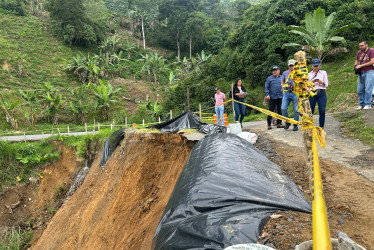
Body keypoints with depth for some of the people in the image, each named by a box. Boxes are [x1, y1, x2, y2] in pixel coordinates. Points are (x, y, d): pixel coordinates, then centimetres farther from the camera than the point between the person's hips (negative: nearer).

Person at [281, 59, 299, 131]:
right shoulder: (285, 73, 12)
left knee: (296, 110, 0)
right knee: (283, 109, -8)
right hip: (286, 93, 2)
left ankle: (295, 125, 11)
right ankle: (287, 123, 11)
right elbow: (282, 82, 19)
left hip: (295, 93, -2)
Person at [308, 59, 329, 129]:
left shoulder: (323, 73, 14)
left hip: (322, 93, 0)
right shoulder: (309, 74, 15)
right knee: (310, 110, -2)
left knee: (322, 110, -9)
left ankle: (321, 127, -1)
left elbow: (326, 84, 7)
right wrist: (312, 82, -10)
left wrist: (321, 82, -12)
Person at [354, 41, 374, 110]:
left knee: (368, 89, -9)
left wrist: (361, 65, -11)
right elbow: (356, 60, 29)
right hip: (361, 73, 6)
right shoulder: (359, 52, 15)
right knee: (360, 90, 5)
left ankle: (368, 105, -5)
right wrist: (356, 65, 7)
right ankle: (361, 104, 13)